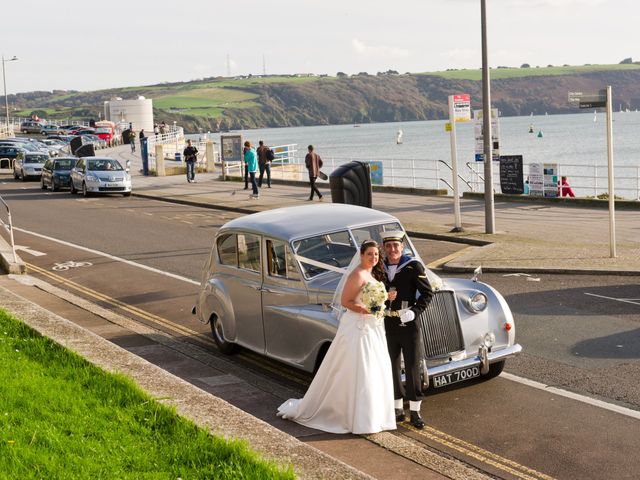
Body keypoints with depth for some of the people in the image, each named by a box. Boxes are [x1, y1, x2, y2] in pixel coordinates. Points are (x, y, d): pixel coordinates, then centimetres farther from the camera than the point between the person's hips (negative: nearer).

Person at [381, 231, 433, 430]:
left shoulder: (414, 266, -8)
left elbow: (427, 292, -7)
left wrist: (414, 312, -17)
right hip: (387, 324, 3)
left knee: (413, 367, 0)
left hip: (408, 324, -3)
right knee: (392, 367, 10)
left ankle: (415, 411, 9)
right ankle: (398, 408, 22)